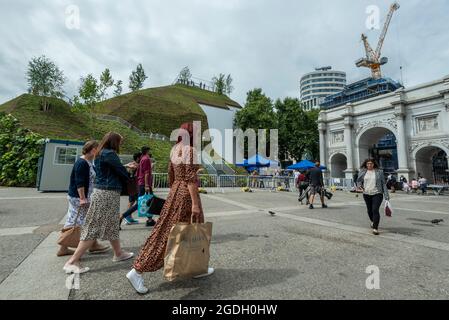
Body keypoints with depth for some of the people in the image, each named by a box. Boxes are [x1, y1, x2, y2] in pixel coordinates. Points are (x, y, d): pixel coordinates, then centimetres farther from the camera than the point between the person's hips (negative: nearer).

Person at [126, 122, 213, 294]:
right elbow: (191, 178, -22)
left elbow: (171, 175, 16)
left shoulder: (175, 149, 11)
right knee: (167, 233, -1)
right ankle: (137, 271, 7)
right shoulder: (190, 151, -15)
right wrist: (195, 204, -22)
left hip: (176, 192, 10)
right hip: (186, 195, -10)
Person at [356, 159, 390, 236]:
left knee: (375, 210, -15)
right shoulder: (362, 172, 4)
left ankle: (375, 228, -8)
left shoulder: (379, 172, 1)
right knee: (369, 210, 14)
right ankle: (373, 221, 43)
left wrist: (386, 195, -1)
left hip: (377, 194, -2)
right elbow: (359, 181, 10)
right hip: (366, 194, 3)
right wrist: (359, 186, -13)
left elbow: (383, 184, 2)